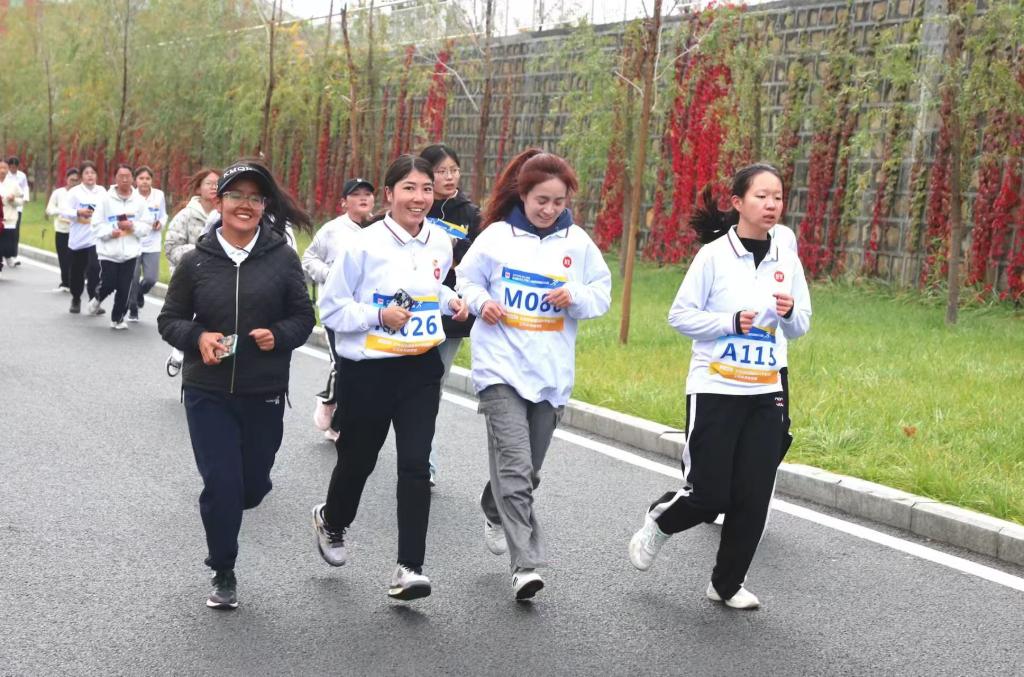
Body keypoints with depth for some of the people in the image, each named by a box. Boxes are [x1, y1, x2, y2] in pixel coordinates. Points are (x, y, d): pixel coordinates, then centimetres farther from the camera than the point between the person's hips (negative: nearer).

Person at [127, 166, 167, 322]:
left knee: (151, 278, -7)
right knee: (133, 279, 1)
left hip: (152, 243, 2)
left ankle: (140, 292, 29)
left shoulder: (159, 195, 1)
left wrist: (160, 223, -7)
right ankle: (133, 310, 22)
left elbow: (163, 215, 13)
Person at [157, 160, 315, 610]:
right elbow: (169, 320, 5)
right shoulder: (196, 261, -2)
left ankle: (220, 533, 49)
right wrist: (197, 337, -15)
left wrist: (278, 335, -16)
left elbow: (303, 317, 3)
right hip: (207, 393, -1)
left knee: (253, 485, 12)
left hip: (265, 394, 1)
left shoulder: (283, 258, -4)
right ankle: (223, 573, 17)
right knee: (221, 485, -4)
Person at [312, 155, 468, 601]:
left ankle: (409, 568, -4)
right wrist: (378, 316, -22)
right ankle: (332, 520, 47)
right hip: (367, 370, -3)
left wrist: (450, 301, 2)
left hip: (421, 369, 3)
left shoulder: (441, 242, 2)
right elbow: (331, 308, -9)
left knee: (415, 464, -8)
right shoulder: (366, 244, -13)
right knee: (358, 459, 14)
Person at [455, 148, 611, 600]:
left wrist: (575, 295, -12)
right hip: (501, 367, -3)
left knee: (527, 470, 15)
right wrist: (481, 302, -10)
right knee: (515, 467, -15)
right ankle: (526, 564, -15)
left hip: (551, 372, 3)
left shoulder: (578, 242, 4)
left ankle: (495, 512, 46)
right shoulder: (497, 236, -1)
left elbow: (602, 295, 8)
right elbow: (467, 279, 10)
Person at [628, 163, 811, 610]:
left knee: (753, 498, 2)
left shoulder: (786, 260, 6)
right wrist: (731, 322, -17)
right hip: (715, 389, -4)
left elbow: (800, 328, 13)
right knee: (709, 494, -5)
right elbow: (680, 315, -5)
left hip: (765, 394, 4)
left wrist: (790, 313, -9)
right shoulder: (715, 254, -7)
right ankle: (659, 521, 27)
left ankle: (728, 583, 19)